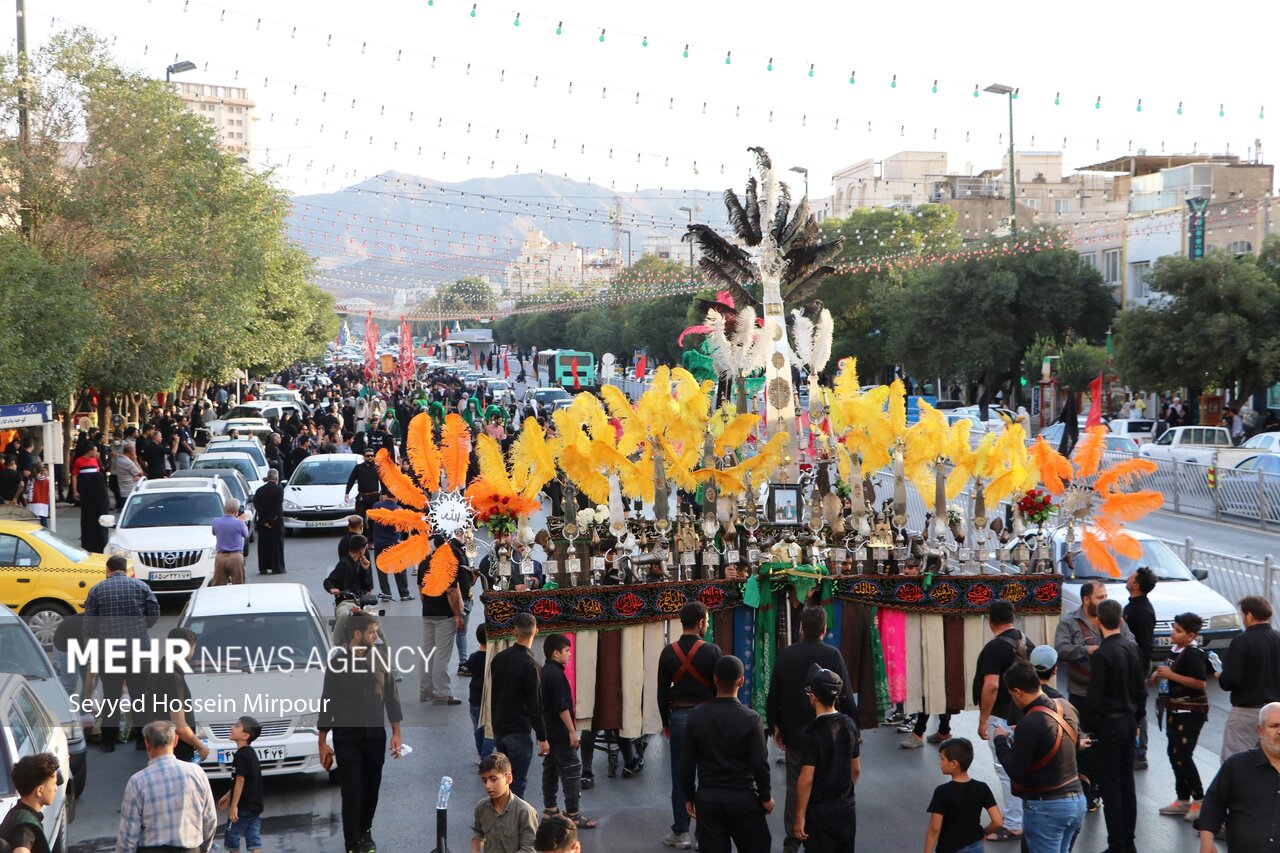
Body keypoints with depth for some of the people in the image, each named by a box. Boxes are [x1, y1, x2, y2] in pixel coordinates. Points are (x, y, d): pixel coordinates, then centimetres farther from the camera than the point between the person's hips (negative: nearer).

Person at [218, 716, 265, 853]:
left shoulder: (241, 755, -15)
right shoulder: (251, 752, 13)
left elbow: (240, 781, -20)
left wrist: (234, 805, -19)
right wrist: (228, 796, 28)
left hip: (243, 806, -8)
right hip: (254, 805, 8)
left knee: (232, 839, 7)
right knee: (254, 842, 4)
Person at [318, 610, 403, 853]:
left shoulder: (381, 661, 2)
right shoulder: (337, 662, -4)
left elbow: (392, 698, 8)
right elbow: (327, 704, -1)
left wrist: (396, 733, 5)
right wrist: (323, 742, -2)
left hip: (375, 736, 3)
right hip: (346, 736, -3)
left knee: (371, 790, 10)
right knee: (352, 791, -4)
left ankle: (365, 833, 31)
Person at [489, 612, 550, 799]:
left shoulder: (498, 658, 5)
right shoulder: (529, 664, -17)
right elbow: (535, 705, -17)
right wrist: (542, 737, -12)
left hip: (498, 729, 7)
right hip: (518, 732, -7)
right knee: (517, 783, -3)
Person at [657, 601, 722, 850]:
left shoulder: (669, 652, 0)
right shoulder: (711, 651, -9)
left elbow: (662, 691, 4)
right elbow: (720, 688, -6)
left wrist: (666, 723, 14)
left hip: (679, 716, 2)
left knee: (680, 776, 7)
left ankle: (680, 833, 11)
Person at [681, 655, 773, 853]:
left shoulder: (696, 716, -4)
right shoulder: (750, 719, -12)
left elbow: (687, 762, 0)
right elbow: (760, 764, -10)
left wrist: (689, 796, 11)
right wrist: (765, 797, 4)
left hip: (708, 799, 2)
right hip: (743, 799, -2)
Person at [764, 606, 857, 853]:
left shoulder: (786, 655, -4)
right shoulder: (832, 655, -12)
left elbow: (773, 695, 1)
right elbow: (846, 696, -11)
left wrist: (774, 726, 13)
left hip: (794, 733, 2)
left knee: (795, 787, 12)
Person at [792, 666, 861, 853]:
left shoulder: (812, 733, -20)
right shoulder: (849, 724, -1)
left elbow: (806, 780, -19)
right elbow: (856, 769, 9)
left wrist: (800, 816, -11)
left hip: (820, 812, -6)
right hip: (846, 810, 6)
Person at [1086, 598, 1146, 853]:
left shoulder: (1103, 653, -18)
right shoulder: (1133, 647, 4)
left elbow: (1095, 697, -17)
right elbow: (1141, 688, 11)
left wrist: (1090, 727, -8)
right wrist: (1137, 719, 20)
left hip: (1108, 725, -7)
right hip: (1129, 722, 7)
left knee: (1110, 786, -1)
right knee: (1127, 782, 13)